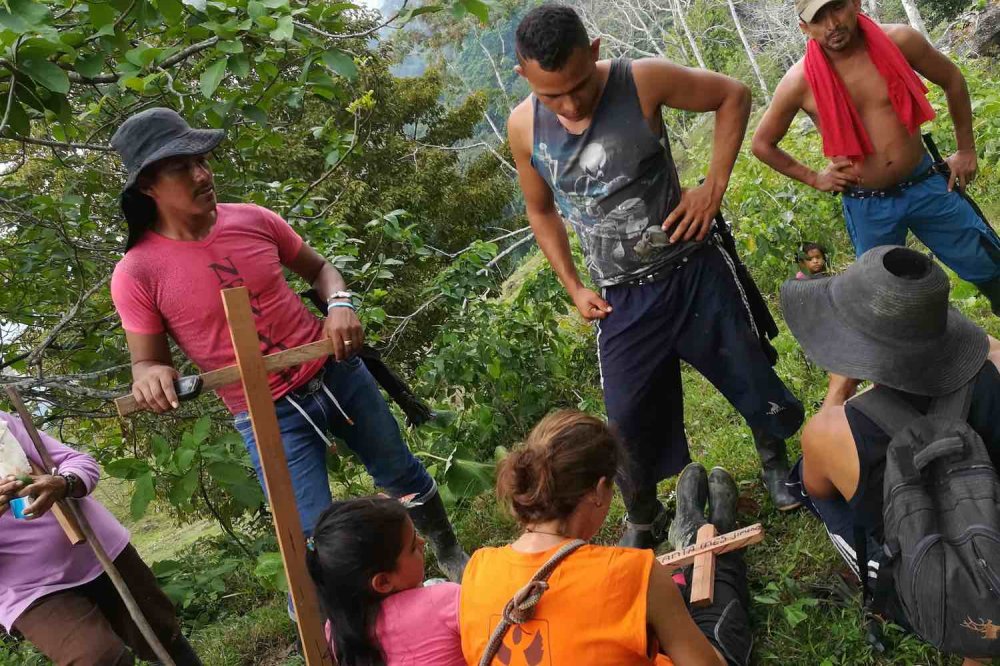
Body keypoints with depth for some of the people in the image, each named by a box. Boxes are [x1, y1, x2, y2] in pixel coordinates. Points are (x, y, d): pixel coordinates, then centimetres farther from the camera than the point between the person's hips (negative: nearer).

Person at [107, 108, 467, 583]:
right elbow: (145, 364, -7)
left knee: (403, 476, 21)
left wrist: (340, 304, -13)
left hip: (337, 373, 4)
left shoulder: (252, 220, -7)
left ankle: (451, 556, 48)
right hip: (268, 417, -3)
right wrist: (150, 376, -32)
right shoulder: (137, 273, -15)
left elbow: (317, 267, 8)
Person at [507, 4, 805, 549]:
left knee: (751, 380, 15)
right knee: (629, 421, 7)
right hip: (621, 300, 2)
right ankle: (643, 523, 34)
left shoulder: (642, 81, -17)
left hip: (694, 272, -1)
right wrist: (573, 287, 3)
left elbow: (733, 95, -2)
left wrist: (714, 186, -11)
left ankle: (774, 460, 48)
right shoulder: (523, 127, -8)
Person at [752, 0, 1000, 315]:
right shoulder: (800, 82, -15)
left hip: (927, 185, 2)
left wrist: (966, 149, 11)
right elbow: (762, 144, 1)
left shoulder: (898, 40, -10)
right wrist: (813, 178, 0)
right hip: (866, 207, -2)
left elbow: (952, 79, 9)